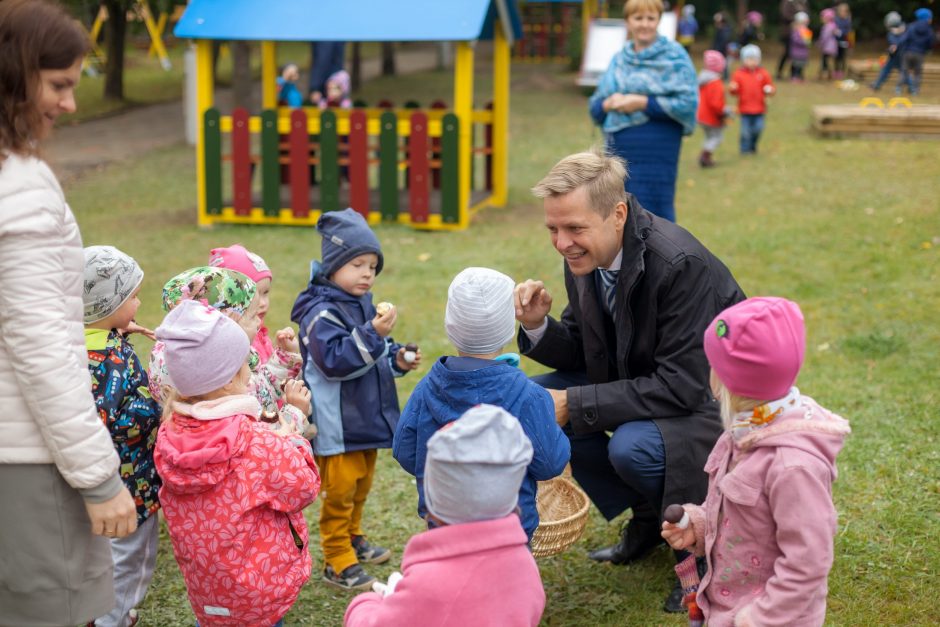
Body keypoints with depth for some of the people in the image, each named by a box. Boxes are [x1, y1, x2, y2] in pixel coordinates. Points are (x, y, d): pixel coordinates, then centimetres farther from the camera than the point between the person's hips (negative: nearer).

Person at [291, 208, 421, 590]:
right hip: (338, 426, -9)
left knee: (361, 486, 23)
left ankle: (353, 538, 41)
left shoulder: (364, 305, 9)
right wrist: (373, 334, -35)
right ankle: (338, 561, 12)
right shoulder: (321, 313, -20)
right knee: (339, 491, 0)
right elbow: (334, 360, -30)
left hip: (366, 419, 9)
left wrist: (398, 360, 0)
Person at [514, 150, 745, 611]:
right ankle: (647, 519, 8)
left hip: (710, 397, -8)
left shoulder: (682, 264, -31)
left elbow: (682, 387, -32)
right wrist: (538, 326, -20)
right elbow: (580, 354, 2)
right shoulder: (583, 256, -8)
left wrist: (575, 403, -31)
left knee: (630, 447, -34)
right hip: (642, 380, 8)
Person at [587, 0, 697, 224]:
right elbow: (595, 105, 15)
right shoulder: (619, 59, 15)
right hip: (618, 149, 6)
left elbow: (688, 103, -12)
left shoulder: (674, 56, -2)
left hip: (656, 154, -6)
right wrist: (609, 103, -8)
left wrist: (643, 103, -16)